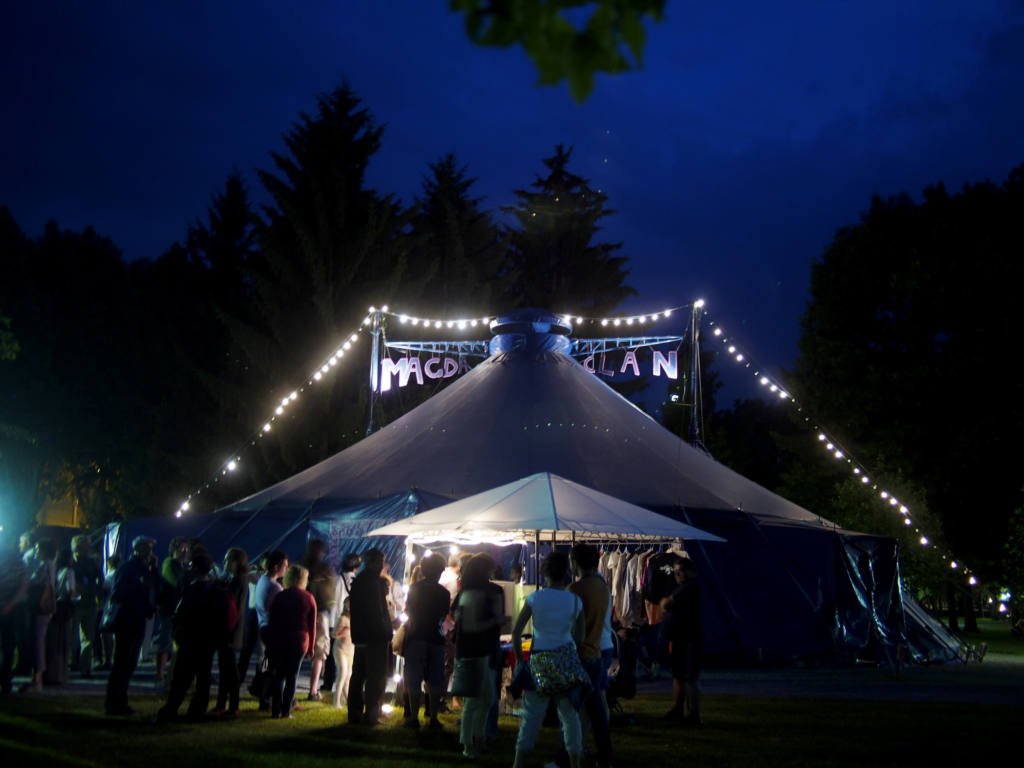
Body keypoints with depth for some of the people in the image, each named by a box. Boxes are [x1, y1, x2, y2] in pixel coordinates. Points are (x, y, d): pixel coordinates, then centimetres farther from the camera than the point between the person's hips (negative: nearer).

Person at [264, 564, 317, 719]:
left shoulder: (280, 596, 1)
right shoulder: (309, 598, -1)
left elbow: (271, 622, 2)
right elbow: (312, 625, 1)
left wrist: (269, 644, 8)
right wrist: (311, 647, 7)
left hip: (279, 642, 1)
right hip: (300, 642, -1)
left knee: (279, 676, 9)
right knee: (292, 676, 5)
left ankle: (276, 710, 5)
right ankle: (286, 710, 1)